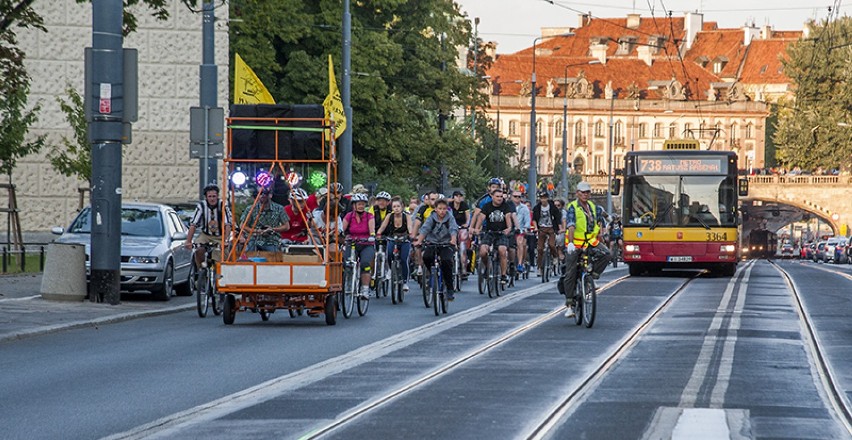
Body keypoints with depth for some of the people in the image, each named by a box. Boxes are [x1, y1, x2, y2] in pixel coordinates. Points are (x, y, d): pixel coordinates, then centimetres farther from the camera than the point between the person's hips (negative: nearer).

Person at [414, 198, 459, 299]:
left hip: (446, 244, -1)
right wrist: (419, 240, -32)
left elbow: (454, 229, -19)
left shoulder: (450, 219, -3)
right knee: (426, 257, -29)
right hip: (432, 243, 1)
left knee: (446, 261, -27)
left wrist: (453, 240, -41)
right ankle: (430, 270, 5)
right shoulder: (431, 218, -1)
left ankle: (449, 289, -17)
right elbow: (424, 229, -14)